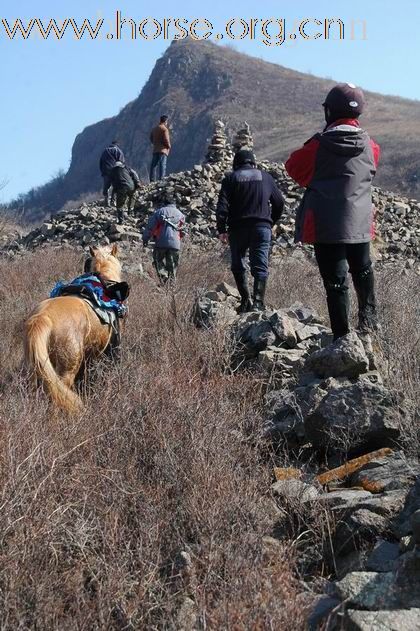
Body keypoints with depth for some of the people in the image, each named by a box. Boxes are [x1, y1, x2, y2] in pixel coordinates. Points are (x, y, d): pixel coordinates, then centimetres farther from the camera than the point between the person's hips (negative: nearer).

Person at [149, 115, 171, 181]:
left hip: (155, 150, 6)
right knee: (162, 166, -8)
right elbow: (166, 140, -15)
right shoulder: (164, 129, -9)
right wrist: (169, 146, 1)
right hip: (163, 150, -6)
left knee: (154, 165, 6)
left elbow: (151, 139, 17)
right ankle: (161, 180, -16)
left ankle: (152, 180, 3)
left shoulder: (154, 129, 13)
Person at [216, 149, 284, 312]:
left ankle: (245, 300, 7)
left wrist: (221, 230, -3)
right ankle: (258, 301, -18)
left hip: (238, 228, -1)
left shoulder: (230, 178, 6)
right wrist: (271, 222, 26)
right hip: (262, 227, 1)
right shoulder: (266, 177, 12)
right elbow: (279, 203, 14)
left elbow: (222, 206, -5)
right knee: (260, 266, -1)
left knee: (238, 265, 14)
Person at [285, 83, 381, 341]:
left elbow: (294, 166, 3)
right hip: (360, 224, 4)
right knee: (363, 271, 27)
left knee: (336, 281, 1)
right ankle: (369, 317, 33)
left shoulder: (319, 146, -12)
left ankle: (342, 336, 4)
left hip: (326, 227, -3)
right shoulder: (370, 146, -1)